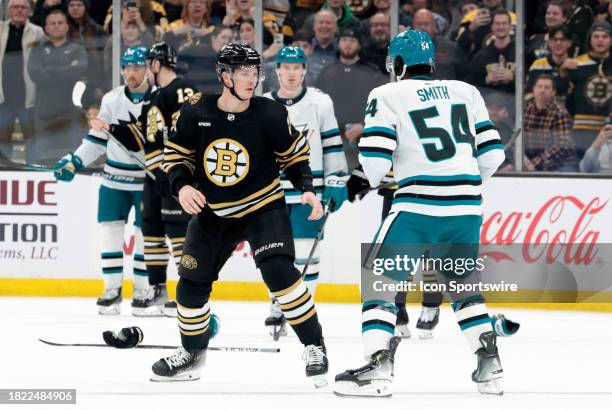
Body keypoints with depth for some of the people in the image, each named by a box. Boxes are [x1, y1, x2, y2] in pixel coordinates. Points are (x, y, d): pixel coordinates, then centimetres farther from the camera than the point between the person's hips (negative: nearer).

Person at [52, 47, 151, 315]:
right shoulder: (112, 100, 3)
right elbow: (97, 139, 9)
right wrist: (73, 162, 1)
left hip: (148, 180, -3)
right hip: (115, 179, 3)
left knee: (146, 233, 0)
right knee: (110, 230, 0)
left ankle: (142, 290, 11)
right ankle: (112, 289, 7)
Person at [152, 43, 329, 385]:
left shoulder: (270, 115, -15)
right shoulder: (195, 113, -12)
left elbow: (295, 153, 0)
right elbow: (176, 154, 2)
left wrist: (307, 189, -12)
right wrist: (182, 186, -14)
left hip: (264, 206, -3)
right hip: (214, 212, 3)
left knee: (278, 271, -23)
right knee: (192, 283, 7)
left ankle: (314, 346, -12)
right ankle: (192, 354, 28)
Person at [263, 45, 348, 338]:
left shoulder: (320, 103, 0)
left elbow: (332, 144, 2)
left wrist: (336, 183, -3)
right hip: (273, 191, 2)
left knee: (306, 251, -3)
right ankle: (278, 308, 15)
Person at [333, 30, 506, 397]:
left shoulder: (388, 96, 3)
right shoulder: (466, 92, 15)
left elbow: (374, 156, -7)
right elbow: (492, 151, 14)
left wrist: (366, 186, 13)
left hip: (418, 203, -5)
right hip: (467, 206, 5)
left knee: (380, 280, 4)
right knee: (463, 283, 23)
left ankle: (378, 367, -10)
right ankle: (490, 366, 15)